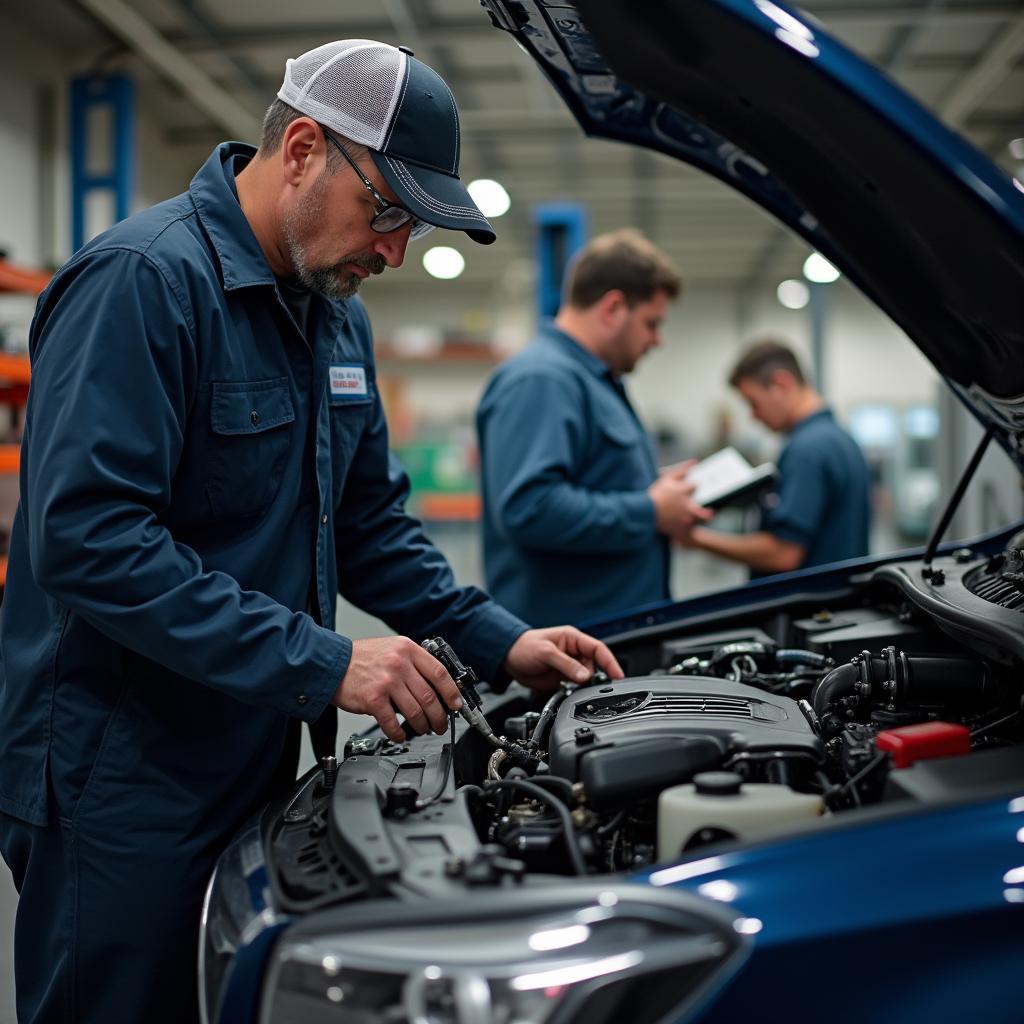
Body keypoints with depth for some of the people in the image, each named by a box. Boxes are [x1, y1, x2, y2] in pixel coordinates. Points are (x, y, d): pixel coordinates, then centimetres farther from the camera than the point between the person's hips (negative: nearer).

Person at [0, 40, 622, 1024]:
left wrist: (499, 642, 5)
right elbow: (89, 539, -27)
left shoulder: (337, 316, 12)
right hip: (120, 784, -8)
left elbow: (372, 523, 17)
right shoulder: (144, 280, -17)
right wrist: (321, 664, -26)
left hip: (254, 760, 9)